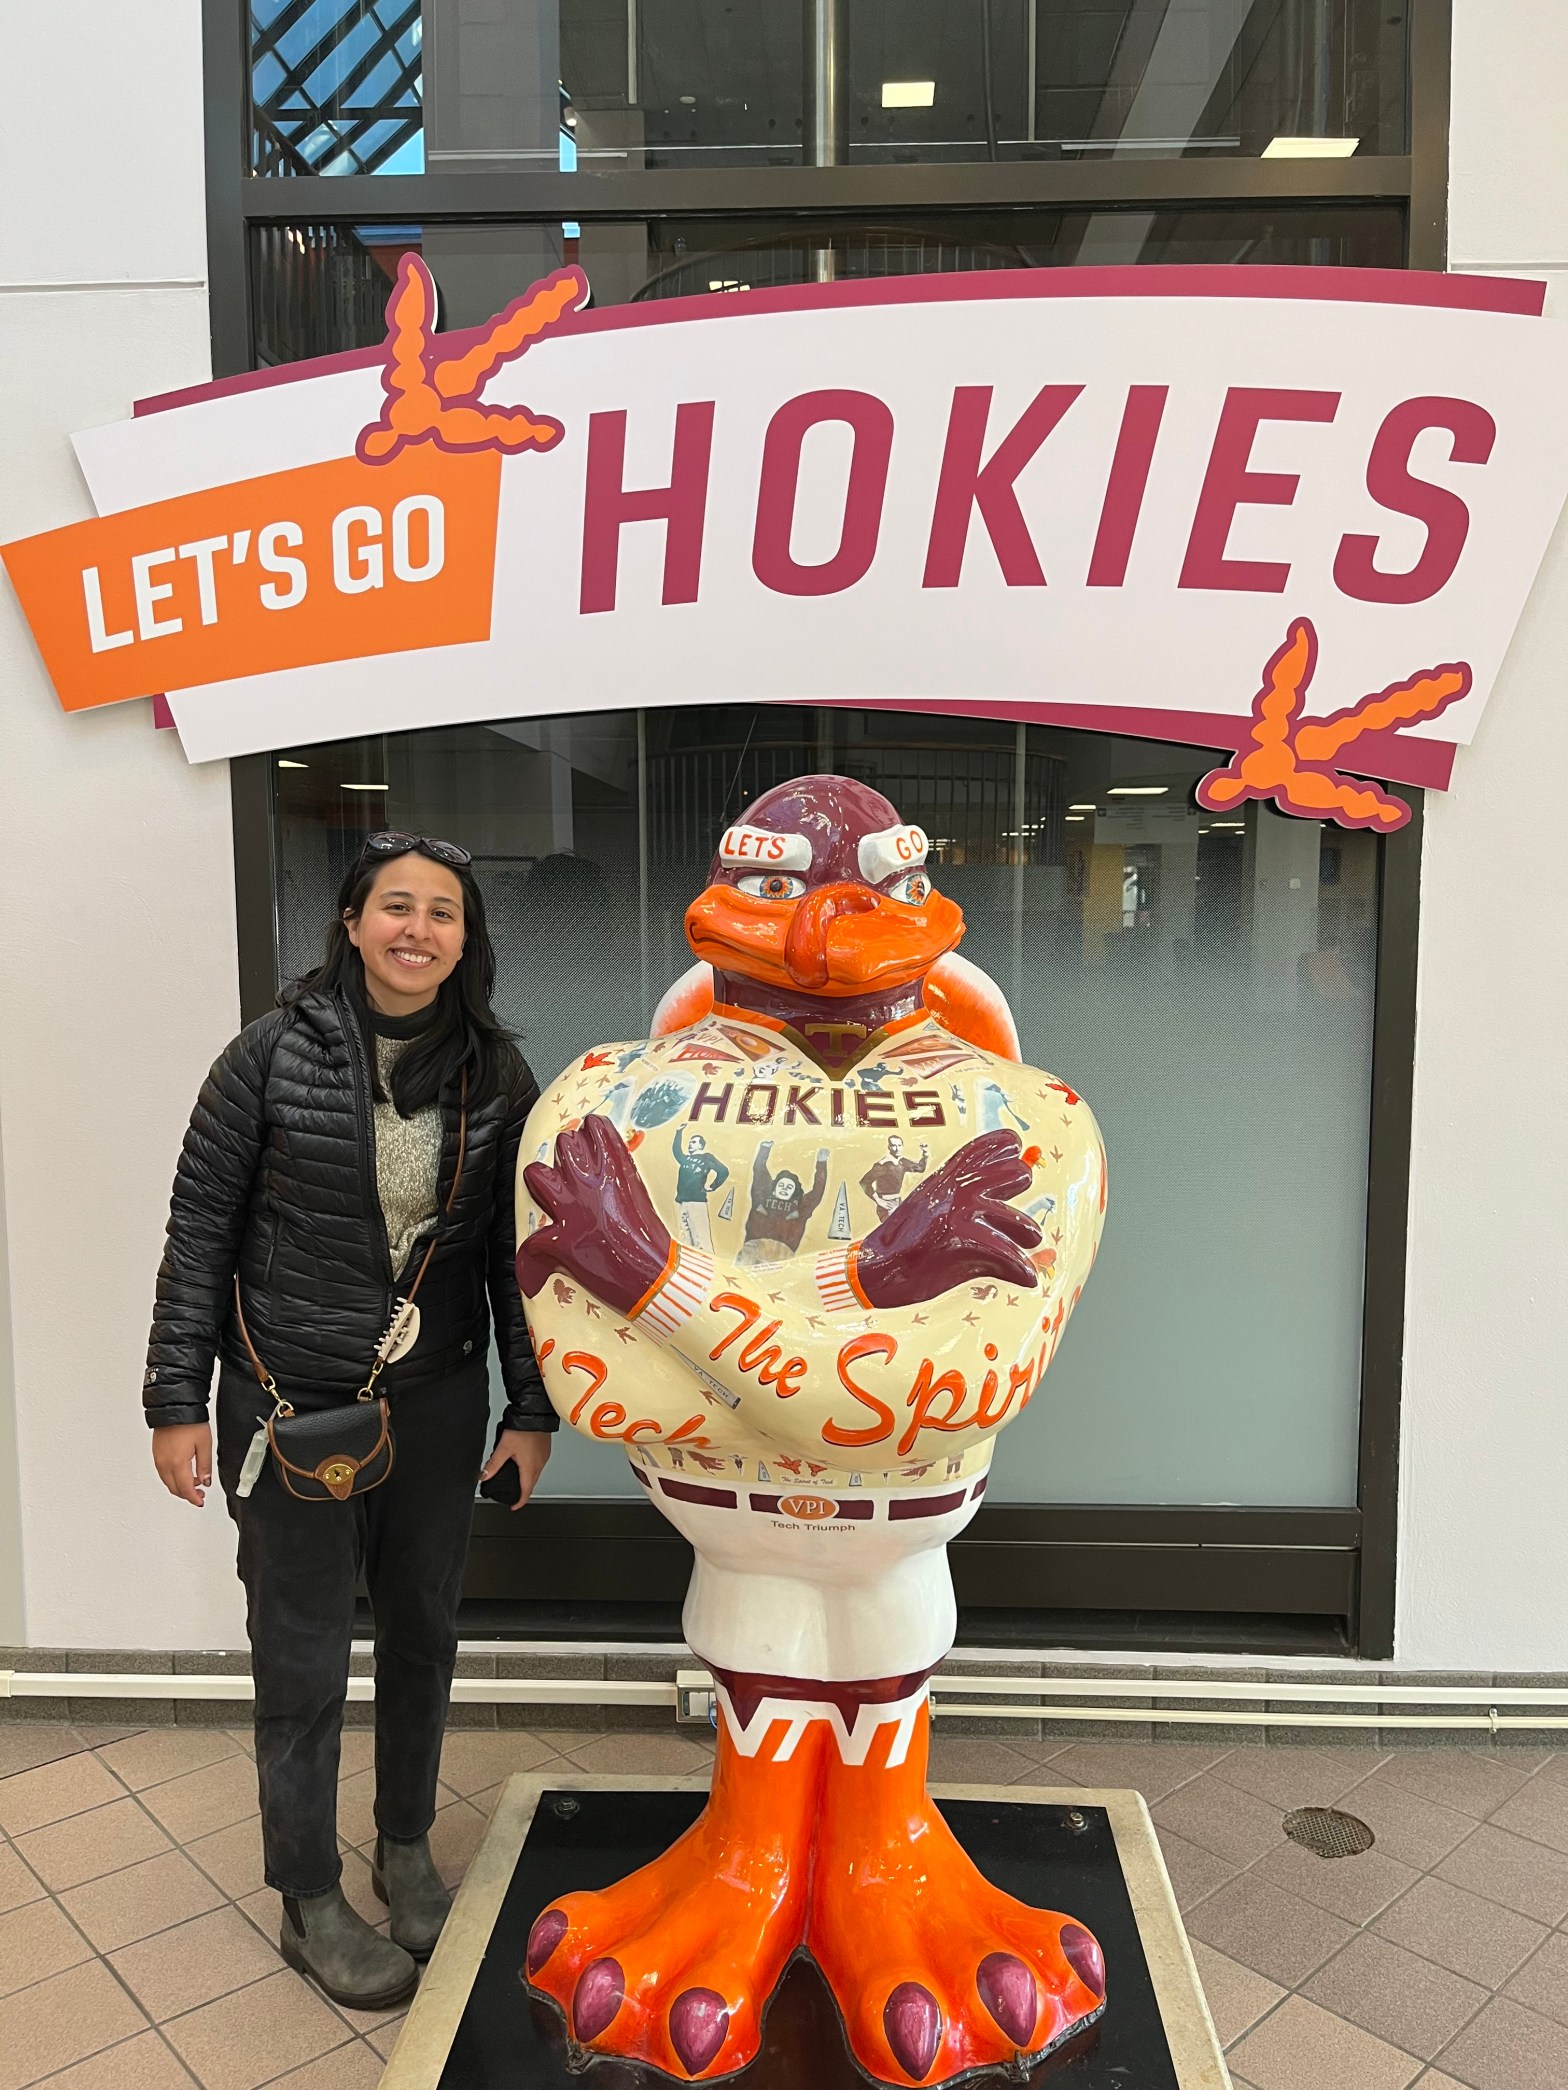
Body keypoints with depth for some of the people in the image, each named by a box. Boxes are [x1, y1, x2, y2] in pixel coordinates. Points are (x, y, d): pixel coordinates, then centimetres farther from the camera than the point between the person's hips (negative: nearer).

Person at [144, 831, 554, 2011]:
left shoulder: (497, 1078, -2)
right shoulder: (275, 1055, -9)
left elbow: (514, 1251, 3)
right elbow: (200, 1233, -5)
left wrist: (531, 1408, 2)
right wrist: (177, 1402, -6)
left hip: (437, 1403, 3)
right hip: (291, 1403, -3)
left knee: (424, 1632, 16)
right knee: (304, 1659, 8)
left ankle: (406, 1847, 41)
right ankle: (309, 1903, 31)